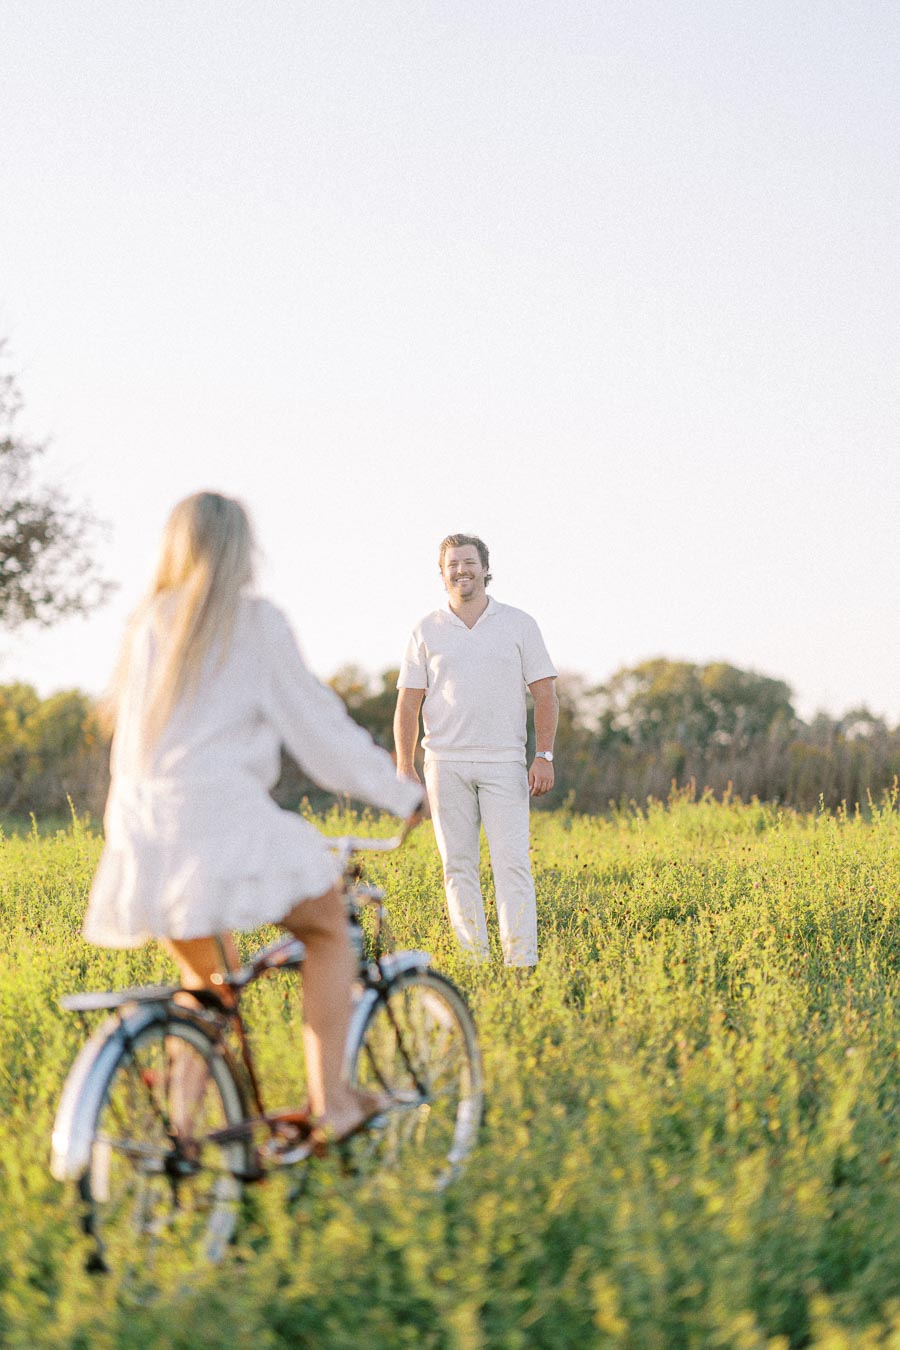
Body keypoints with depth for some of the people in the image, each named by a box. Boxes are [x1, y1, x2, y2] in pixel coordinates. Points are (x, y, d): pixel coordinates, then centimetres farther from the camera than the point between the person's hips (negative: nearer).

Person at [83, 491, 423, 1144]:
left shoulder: (149, 625, 15)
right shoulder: (256, 622, -1)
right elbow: (318, 729, 0)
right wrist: (405, 793, 10)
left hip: (141, 838, 6)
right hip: (222, 823, -6)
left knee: (208, 979, 24)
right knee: (329, 926, 15)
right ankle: (329, 1100, 6)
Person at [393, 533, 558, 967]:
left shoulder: (519, 625, 5)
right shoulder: (426, 631, 8)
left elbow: (545, 695, 5)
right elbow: (408, 705, 8)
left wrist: (544, 756, -6)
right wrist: (404, 768, 1)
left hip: (504, 762, -2)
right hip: (446, 764, 2)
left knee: (512, 863, -9)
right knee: (458, 865, 2)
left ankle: (521, 960, -10)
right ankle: (473, 960, 7)